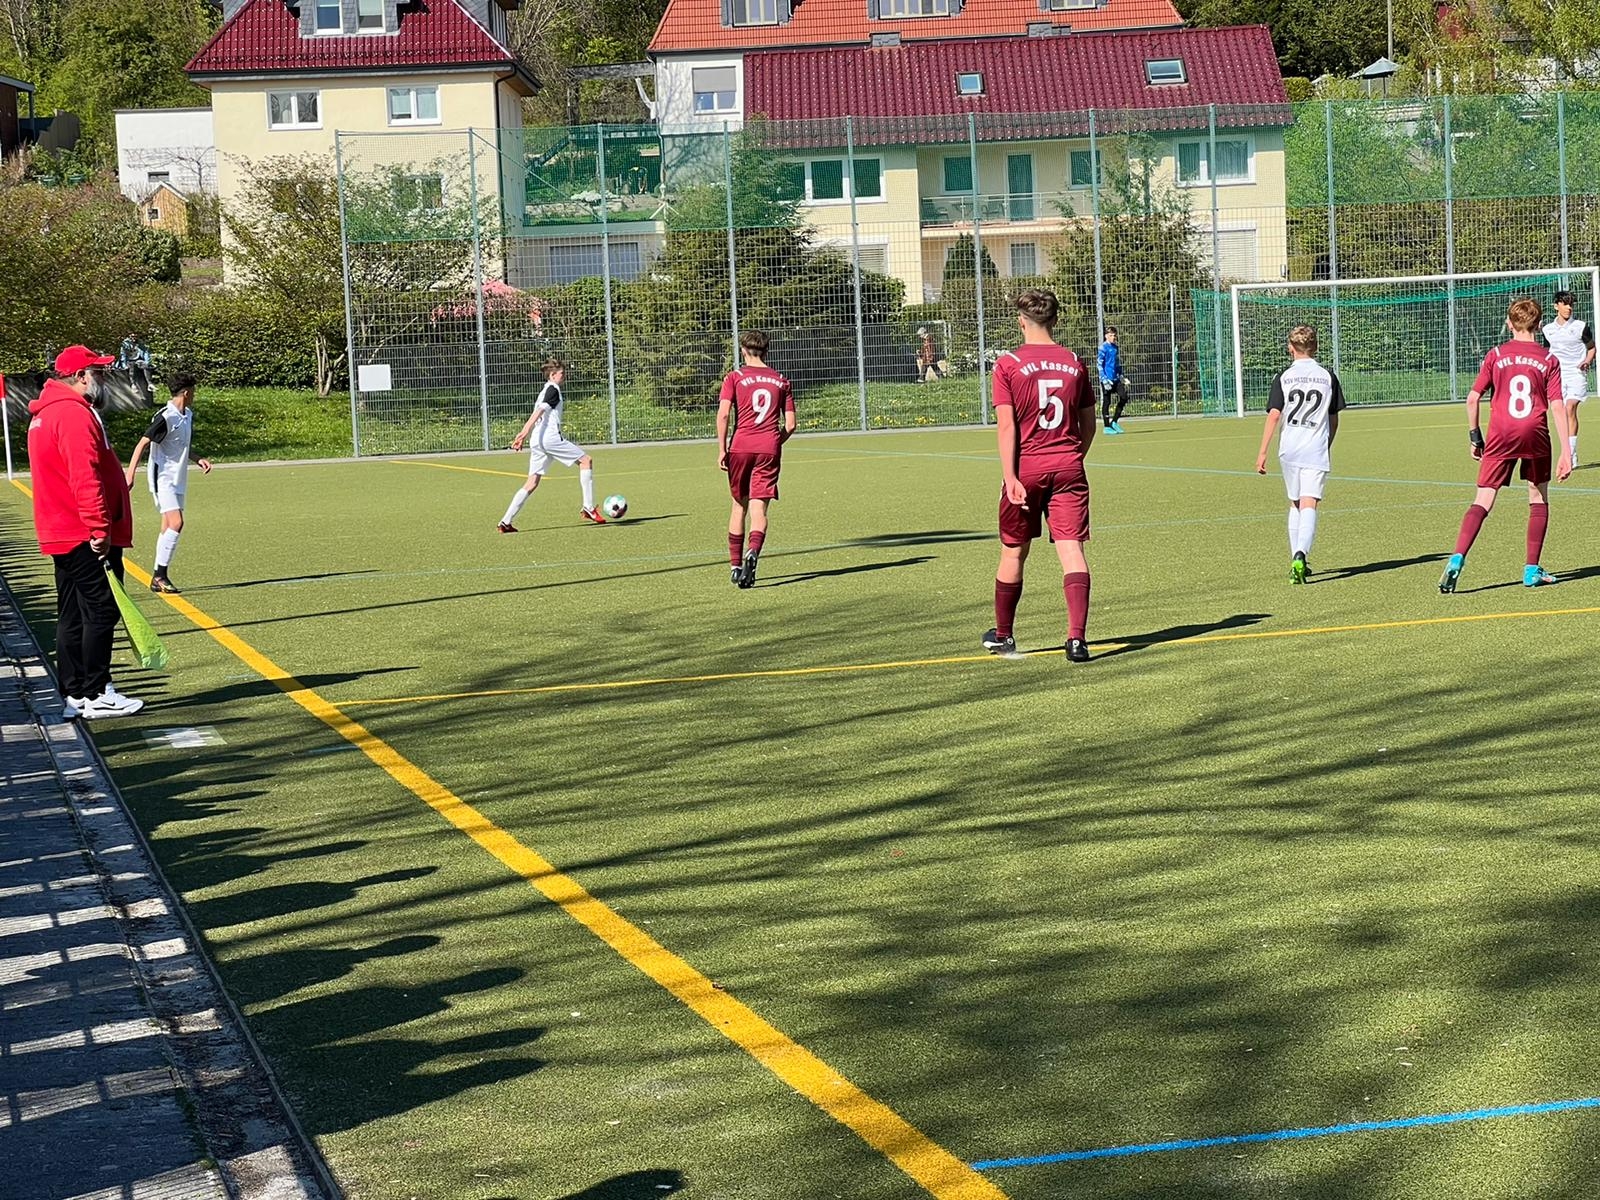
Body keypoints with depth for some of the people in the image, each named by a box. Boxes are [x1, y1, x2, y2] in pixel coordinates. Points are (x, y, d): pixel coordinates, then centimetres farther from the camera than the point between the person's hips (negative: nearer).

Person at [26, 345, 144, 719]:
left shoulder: (45, 414, 17)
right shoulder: (75, 414, -16)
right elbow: (85, 478, -24)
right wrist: (100, 528, -24)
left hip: (62, 534, 10)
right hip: (87, 535, -10)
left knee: (72, 616, 11)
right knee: (100, 613, -5)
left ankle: (75, 695, 14)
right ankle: (96, 696, -4)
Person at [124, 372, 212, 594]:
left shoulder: (188, 416, 12)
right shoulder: (166, 418, -16)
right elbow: (142, 444, -16)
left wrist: (198, 460, 8)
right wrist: (130, 475, -21)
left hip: (178, 480, 9)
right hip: (163, 479, -9)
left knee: (168, 528, 8)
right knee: (176, 522, -18)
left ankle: (158, 578, 11)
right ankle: (160, 575, -15)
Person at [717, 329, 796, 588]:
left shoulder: (734, 377, 3)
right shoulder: (781, 382, 11)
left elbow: (723, 414, -8)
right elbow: (790, 425, 8)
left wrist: (721, 450, -4)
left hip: (740, 447, 0)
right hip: (769, 449, 0)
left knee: (739, 505, 14)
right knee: (759, 508, -5)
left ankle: (736, 565, 17)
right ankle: (753, 553, -32)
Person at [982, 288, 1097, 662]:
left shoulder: (1008, 364, -4)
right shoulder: (1075, 363, 6)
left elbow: (1006, 426, -10)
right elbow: (1088, 424, 13)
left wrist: (1010, 477, -10)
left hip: (1027, 467, -2)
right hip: (1068, 467, 2)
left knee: (1013, 551, 13)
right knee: (1071, 548, -5)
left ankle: (1002, 635, 28)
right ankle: (1077, 637, -18)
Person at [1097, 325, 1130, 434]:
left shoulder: (1116, 347, 14)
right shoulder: (1103, 347, -8)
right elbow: (1099, 364, -11)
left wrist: (1122, 376, 18)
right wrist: (1104, 379, -17)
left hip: (1116, 379, 7)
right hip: (1107, 379, -7)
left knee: (1123, 398, 0)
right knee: (1106, 402, -1)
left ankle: (1114, 422, 11)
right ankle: (1107, 427, 5)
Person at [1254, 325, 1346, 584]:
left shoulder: (1284, 377, 0)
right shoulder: (1327, 376, 4)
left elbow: (1274, 415, -6)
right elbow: (1334, 418, 11)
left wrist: (1262, 452, -5)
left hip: (1289, 449, 1)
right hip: (1317, 449, -1)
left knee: (1295, 504, 17)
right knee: (1309, 504, -9)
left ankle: (1297, 560, 20)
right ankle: (1301, 555, -30)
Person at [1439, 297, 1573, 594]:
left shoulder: (1496, 356, 6)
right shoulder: (1549, 360, 5)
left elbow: (1472, 399, 3)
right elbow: (1557, 406, -2)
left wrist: (1474, 436, 15)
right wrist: (1566, 452, -3)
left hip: (1500, 436, 0)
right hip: (1535, 435, 0)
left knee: (1483, 501, -2)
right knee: (1538, 499, 17)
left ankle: (1457, 559, -21)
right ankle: (1532, 570, 16)